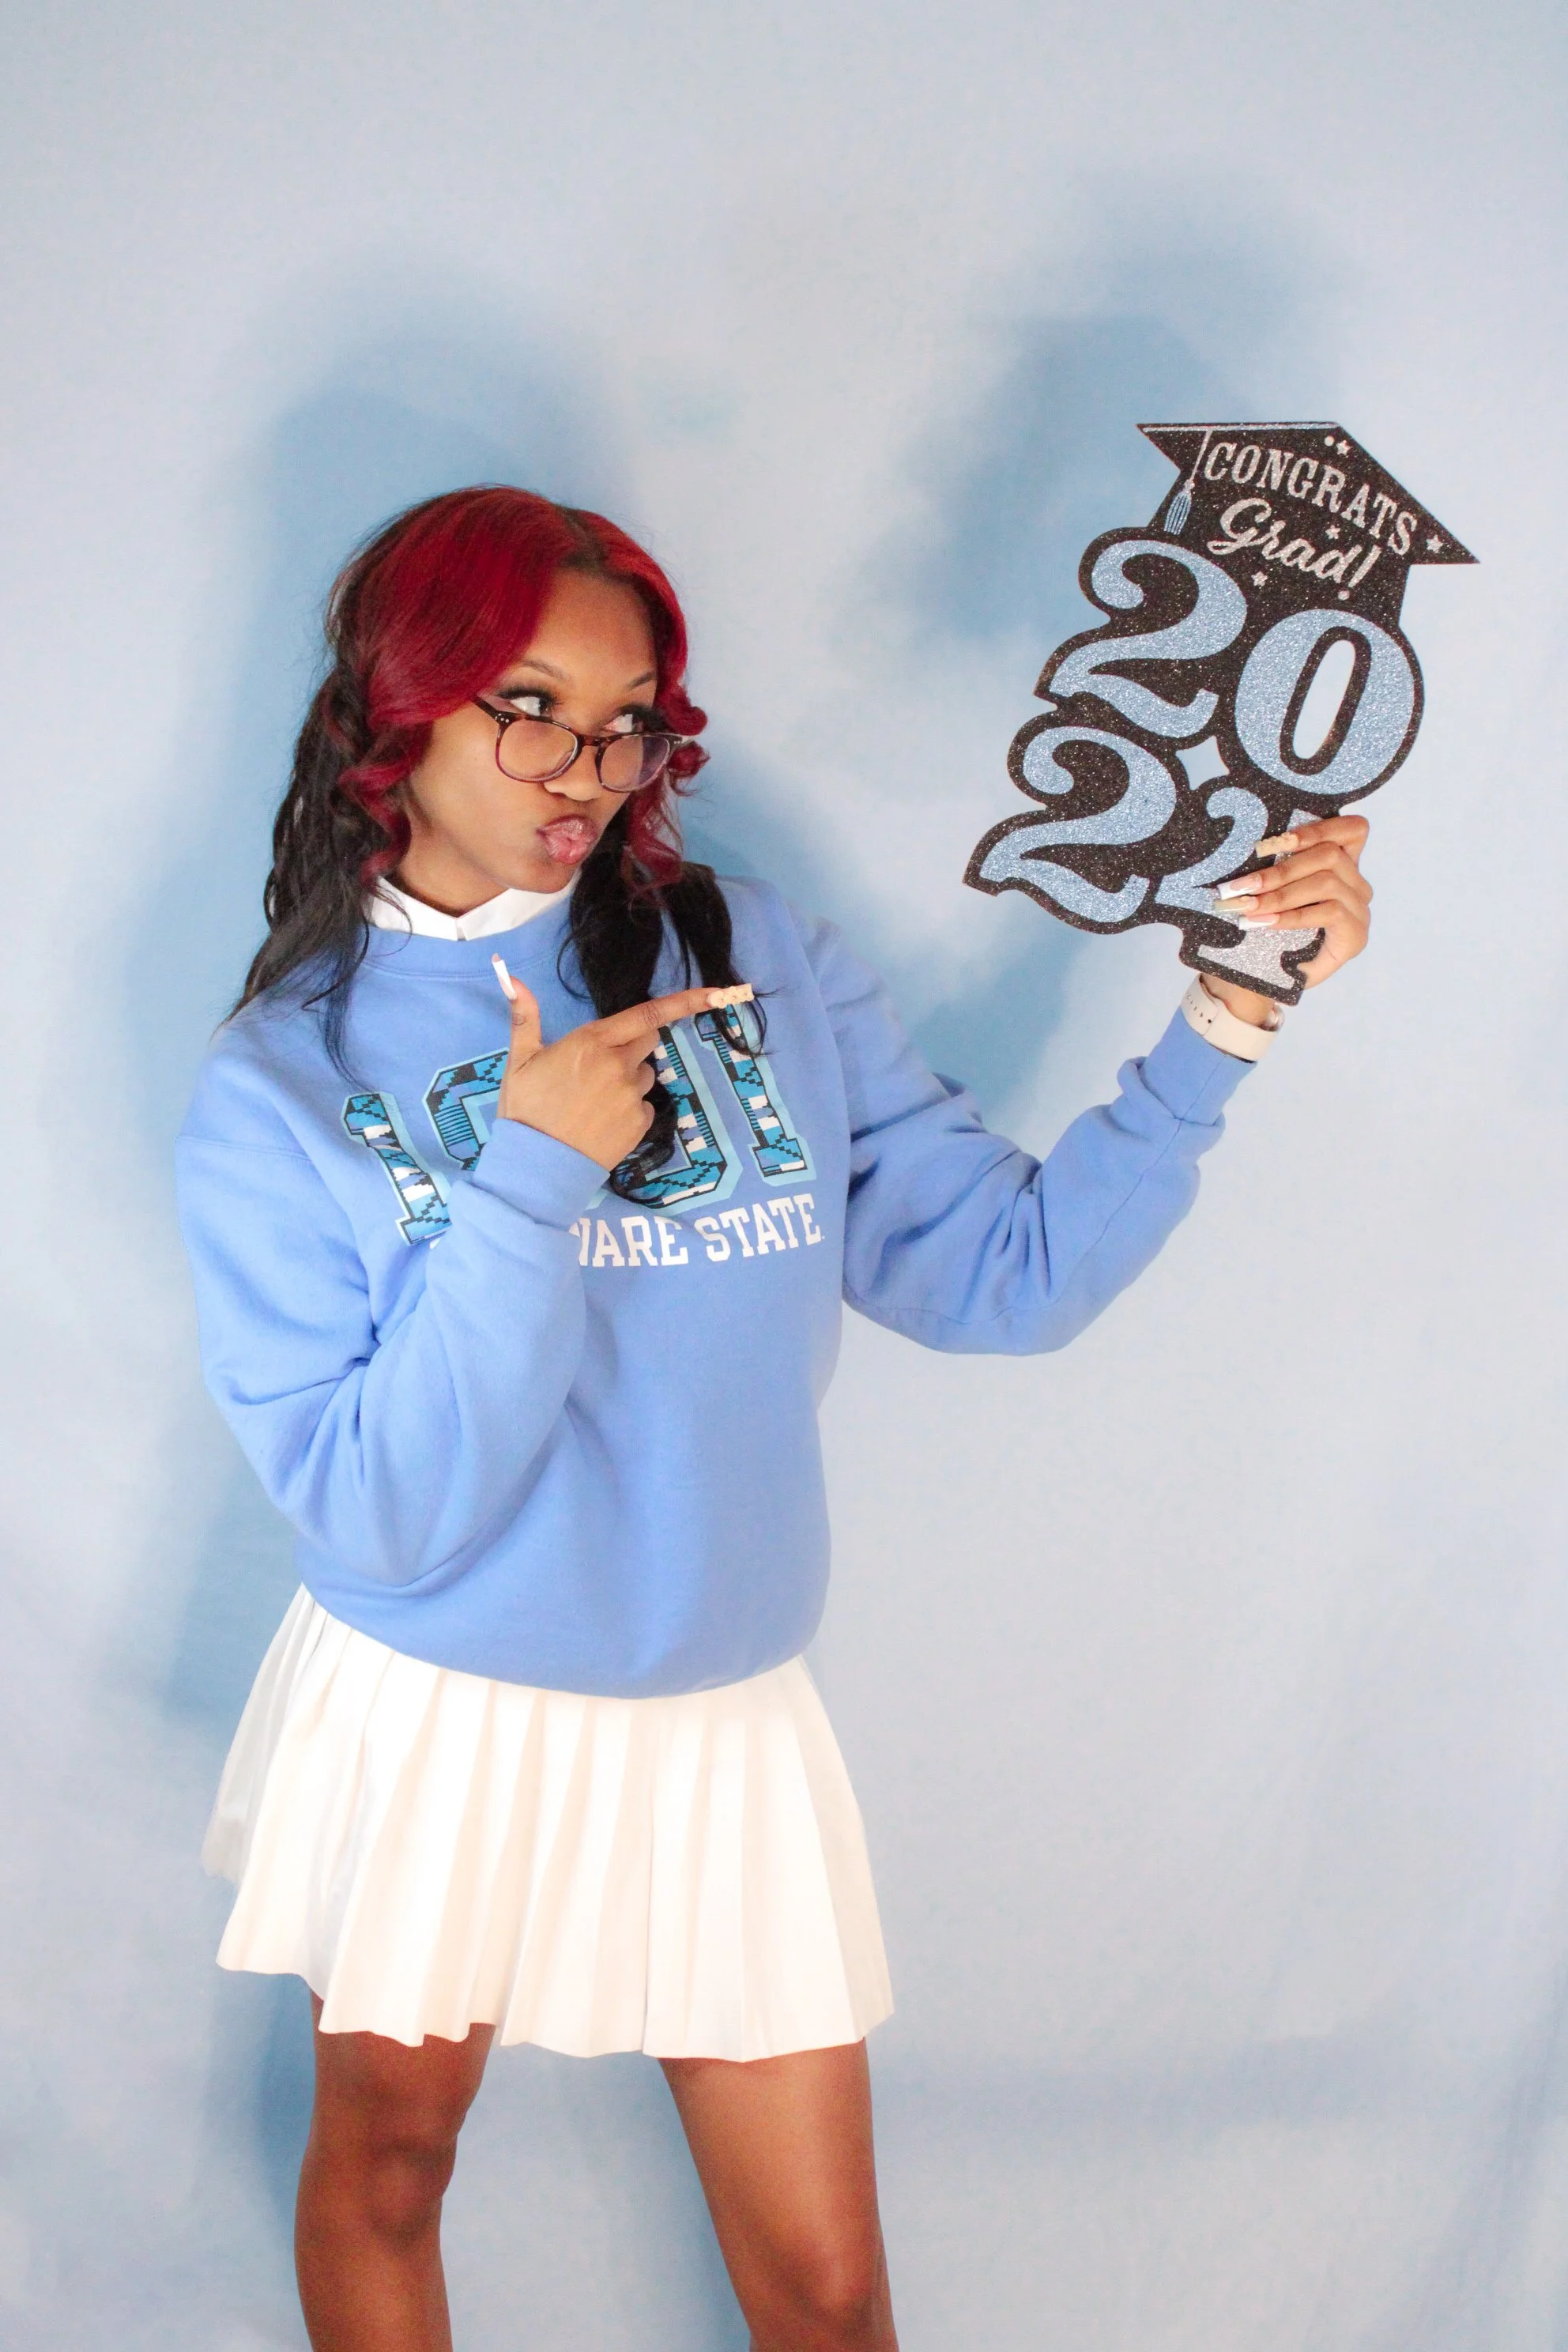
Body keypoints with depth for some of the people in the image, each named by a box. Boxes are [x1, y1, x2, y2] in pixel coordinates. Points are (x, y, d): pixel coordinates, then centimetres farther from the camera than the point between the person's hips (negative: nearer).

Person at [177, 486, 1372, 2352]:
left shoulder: (761, 969, -3)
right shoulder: (281, 1083, -9)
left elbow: (1005, 1271, -5)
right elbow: (379, 1516, -17)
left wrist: (1221, 1031, -14)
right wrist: (534, 1178, -22)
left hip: (726, 1725, 2)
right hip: (431, 1720, -1)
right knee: (382, 2164, 20)